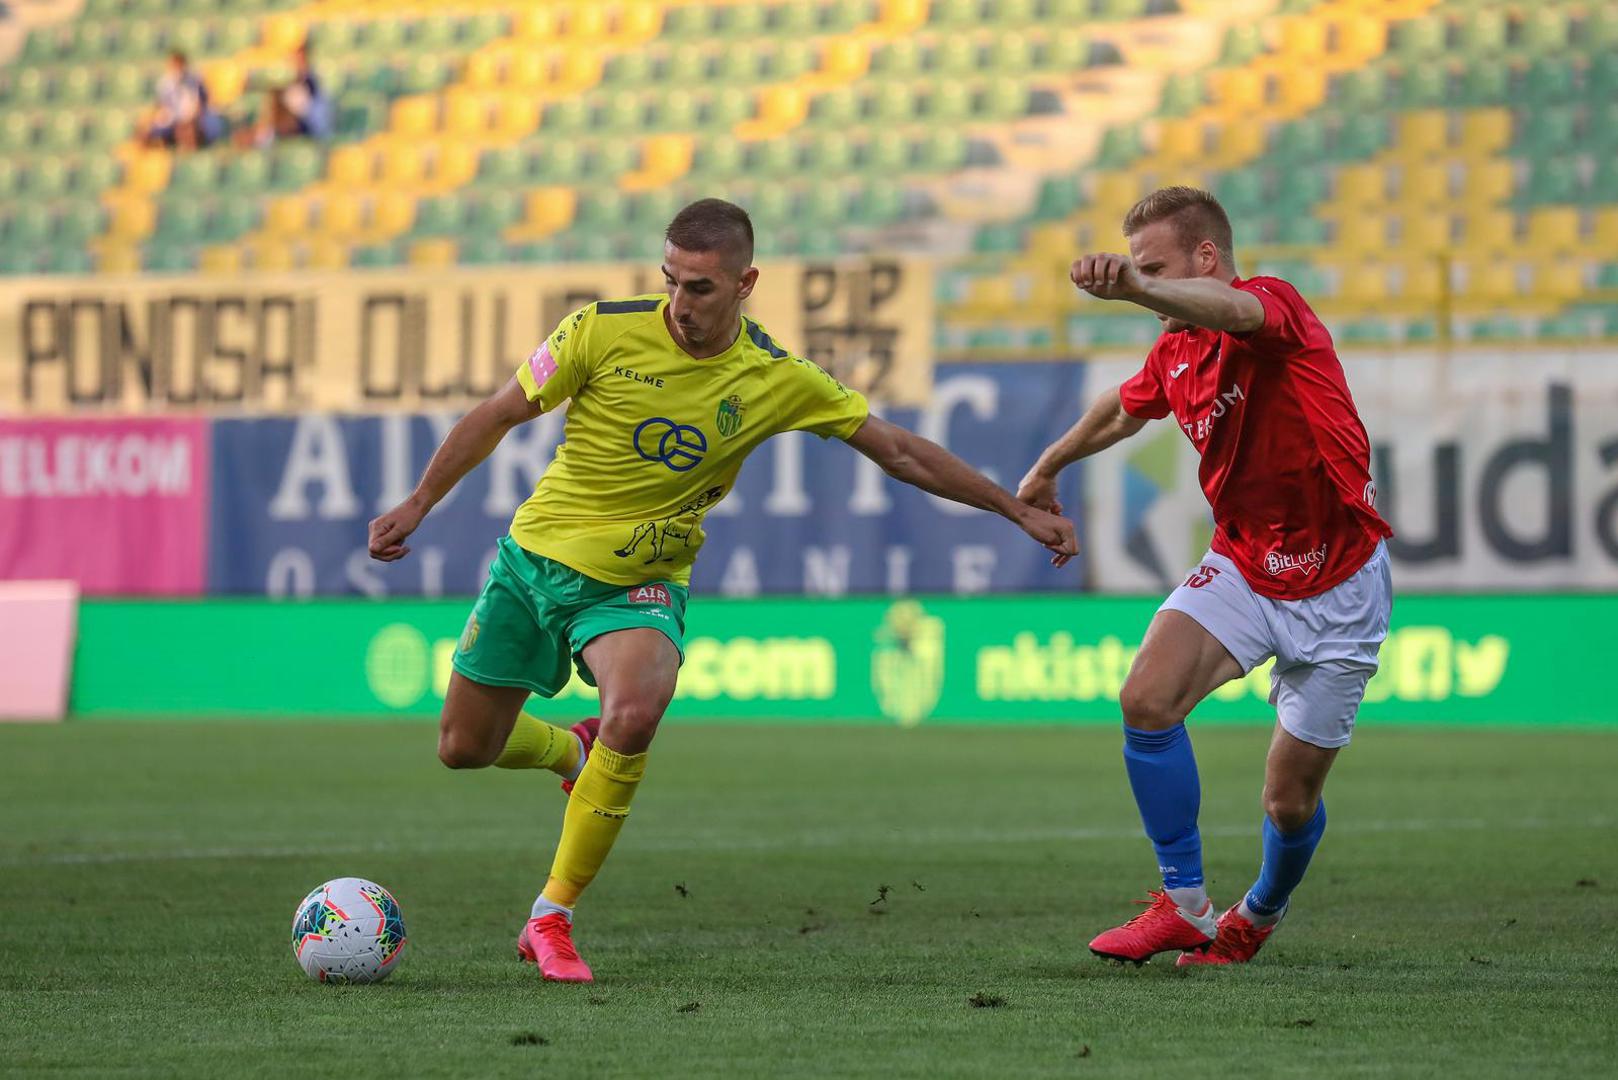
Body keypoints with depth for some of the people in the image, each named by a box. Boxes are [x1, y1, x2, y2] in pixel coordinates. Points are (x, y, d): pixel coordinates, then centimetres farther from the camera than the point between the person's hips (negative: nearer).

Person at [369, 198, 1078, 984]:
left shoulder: (777, 381, -12)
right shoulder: (604, 331, -15)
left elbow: (899, 452, -4)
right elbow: (500, 414, -3)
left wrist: (1021, 512, -5)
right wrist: (417, 504, -4)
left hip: (638, 586, -1)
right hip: (536, 556, 1)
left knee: (636, 709, -32)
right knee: (463, 746, 6)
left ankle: (551, 919, -19)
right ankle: (574, 751, 43)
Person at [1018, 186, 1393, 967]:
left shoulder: (1275, 305, -20)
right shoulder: (1175, 354, 2)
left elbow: (1230, 308, -46)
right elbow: (1124, 408, 26)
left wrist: (1135, 285, -67)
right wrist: (1050, 465, 43)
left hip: (1336, 585, -6)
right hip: (1241, 566, 6)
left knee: (1290, 799, 2)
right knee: (1147, 698, -20)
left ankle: (1260, 914, 36)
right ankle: (1183, 906, -9)